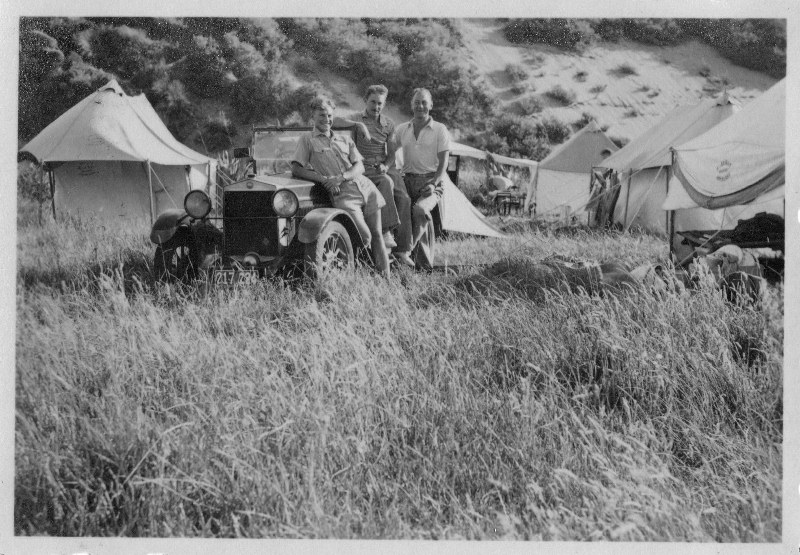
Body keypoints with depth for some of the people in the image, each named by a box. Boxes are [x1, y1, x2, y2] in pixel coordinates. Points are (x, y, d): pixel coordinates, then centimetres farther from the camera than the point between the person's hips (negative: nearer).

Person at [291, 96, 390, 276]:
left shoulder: (345, 139, 21)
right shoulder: (308, 139, 10)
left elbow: (359, 166, 8)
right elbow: (296, 169, -1)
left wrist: (341, 177, -13)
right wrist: (324, 179, -12)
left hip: (365, 187, 5)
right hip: (343, 194, -5)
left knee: (377, 235, 0)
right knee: (365, 236, -17)